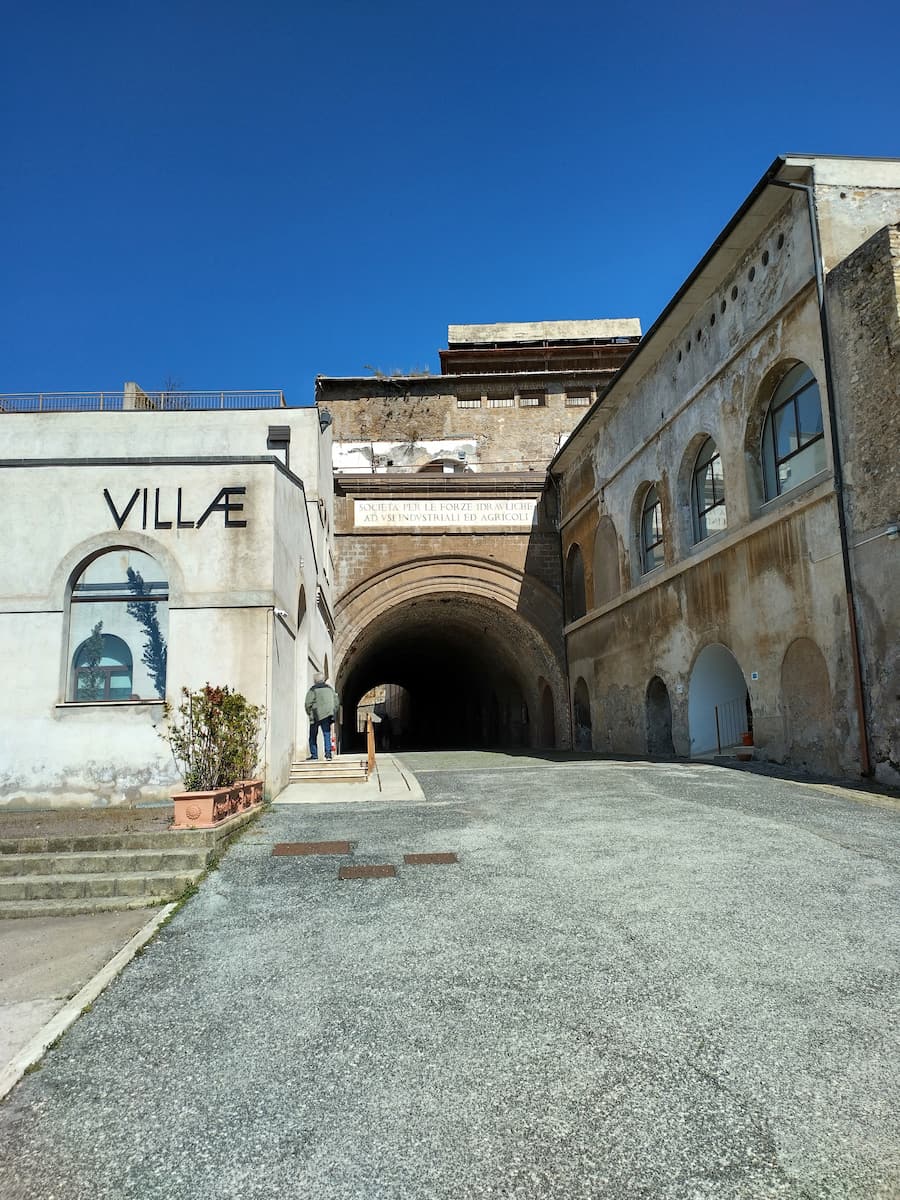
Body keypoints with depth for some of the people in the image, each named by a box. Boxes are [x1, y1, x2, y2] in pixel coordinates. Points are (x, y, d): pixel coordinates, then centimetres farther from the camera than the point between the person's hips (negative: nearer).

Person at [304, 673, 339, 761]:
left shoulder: (313, 690, -4)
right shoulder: (330, 689, 11)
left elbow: (308, 704, -11)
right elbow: (337, 702, 12)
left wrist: (309, 714, 3)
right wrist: (333, 713, 17)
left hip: (316, 716, -3)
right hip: (327, 716, 3)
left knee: (313, 736, 9)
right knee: (327, 735, 4)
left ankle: (314, 755, 7)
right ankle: (328, 753, -9)